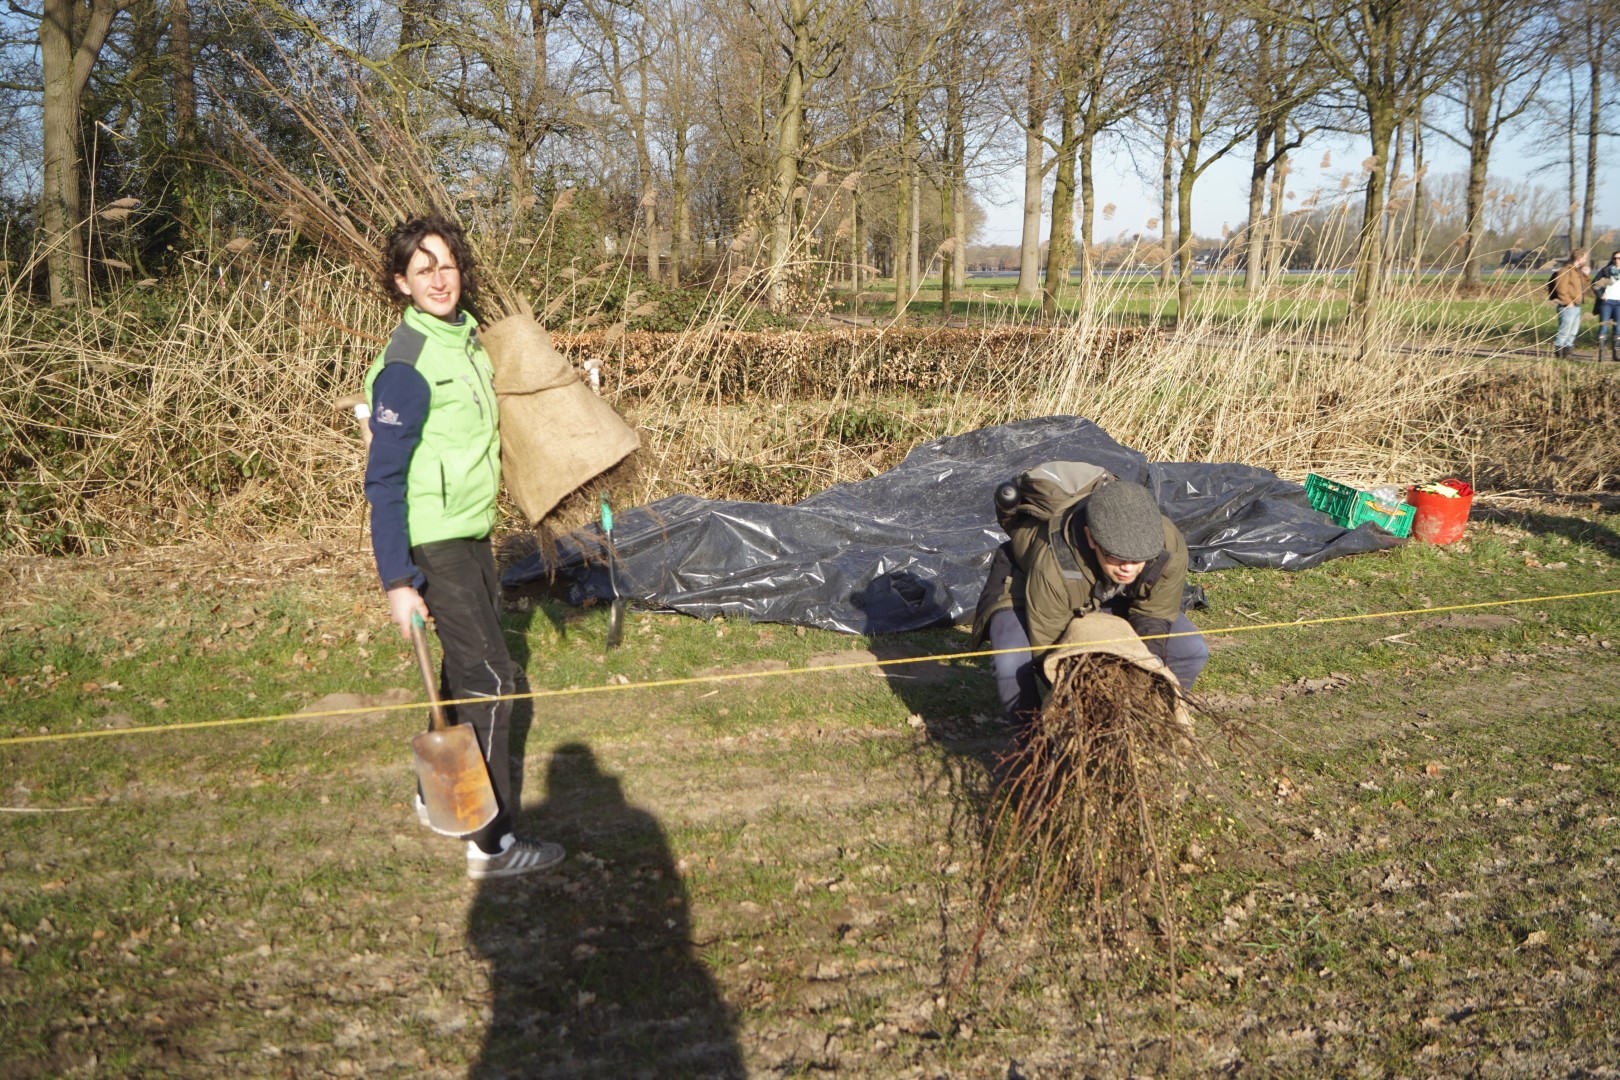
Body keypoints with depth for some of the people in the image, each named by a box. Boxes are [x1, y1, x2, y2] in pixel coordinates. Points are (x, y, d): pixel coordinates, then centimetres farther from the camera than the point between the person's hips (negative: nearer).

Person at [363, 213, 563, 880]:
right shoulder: (406, 365, -20)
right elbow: (384, 480, -21)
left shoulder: (466, 334, 6)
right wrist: (396, 580, -25)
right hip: (434, 544, -9)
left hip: (472, 532, 9)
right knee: (489, 679, -8)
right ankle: (491, 843, -1)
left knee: (465, 666, 18)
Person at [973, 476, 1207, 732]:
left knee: (1191, 650, -9)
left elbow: (1153, 617, -15)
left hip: (1112, 598, 4)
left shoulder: (1170, 548, -32)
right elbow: (1047, 646, -32)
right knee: (1012, 663, -35)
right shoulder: (1052, 567, -45)